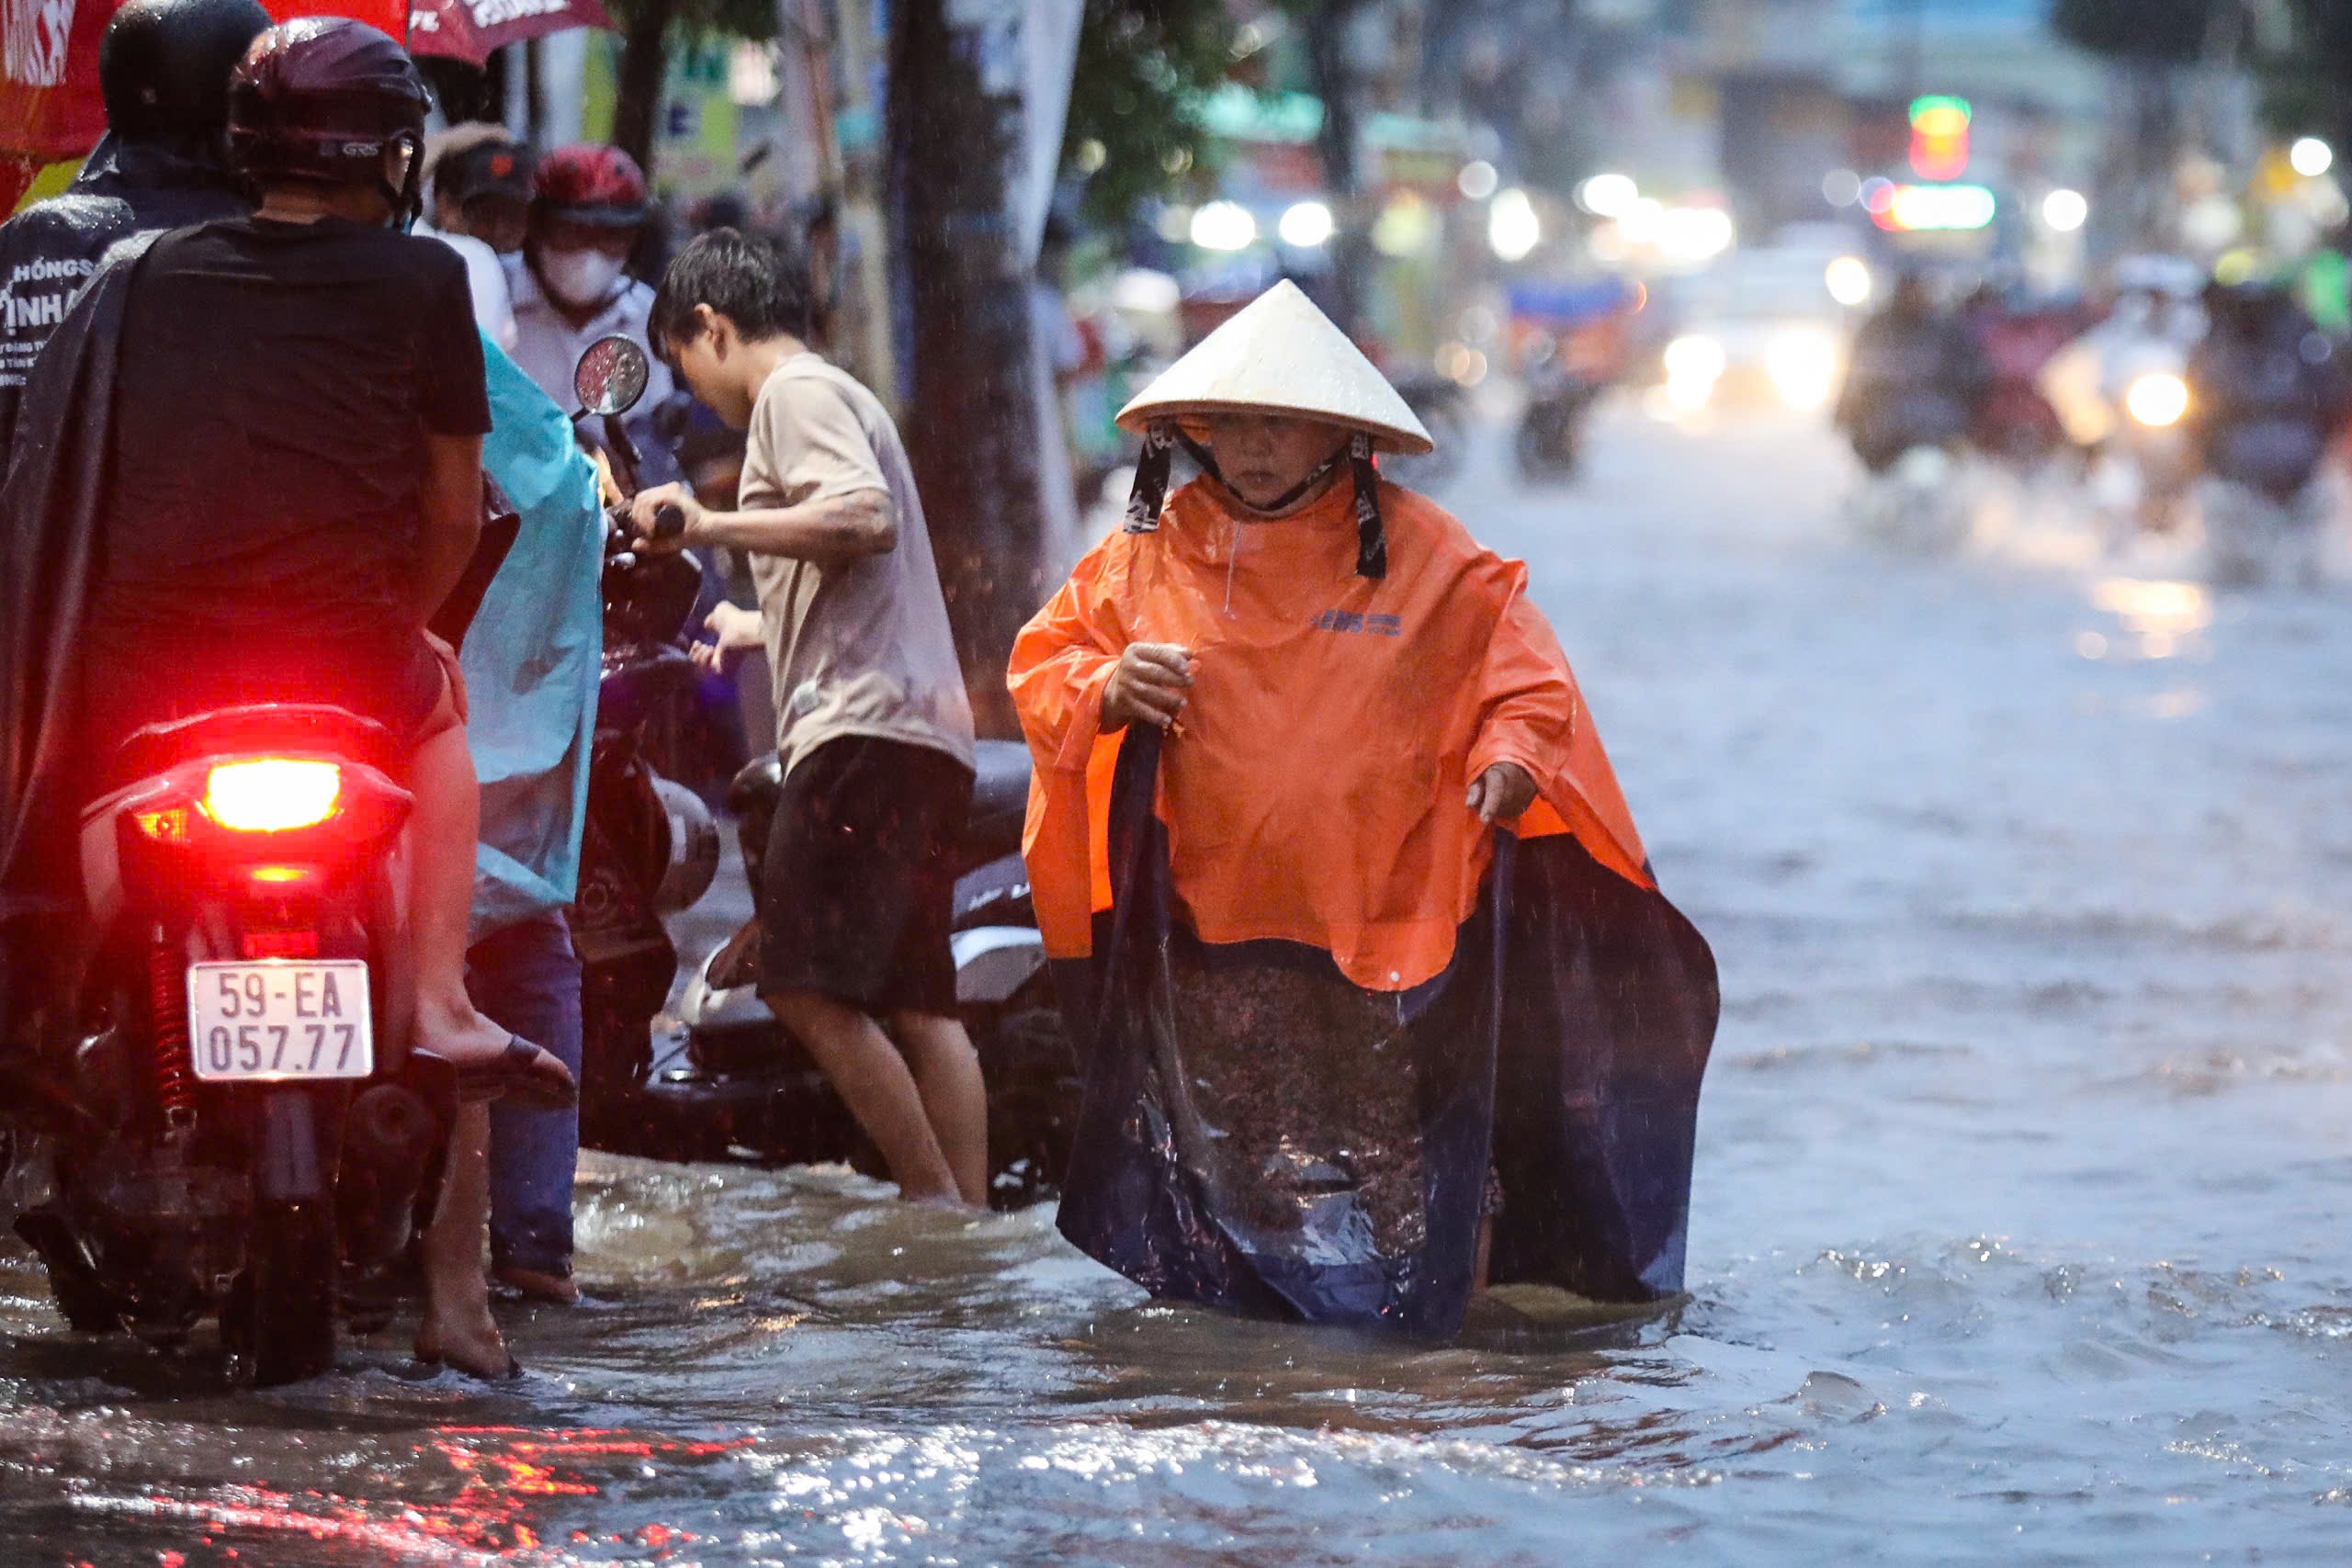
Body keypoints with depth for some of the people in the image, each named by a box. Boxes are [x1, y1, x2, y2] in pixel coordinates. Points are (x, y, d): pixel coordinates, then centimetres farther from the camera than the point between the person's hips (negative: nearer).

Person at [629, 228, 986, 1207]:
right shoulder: (837, 398, 28)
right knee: (915, 1000, 8)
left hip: (865, 733, -11)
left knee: (810, 987, -16)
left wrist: (710, 525, -17)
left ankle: (937, 1200, -19)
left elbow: (866, 519, -21)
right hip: (924, 732, 11)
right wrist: (761, 629, 49)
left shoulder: (795, 393, -2)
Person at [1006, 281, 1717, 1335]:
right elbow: (1044, 662, 11)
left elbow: (1517, 658, 4)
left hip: (1388, 912, -2)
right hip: (1213, 922, 2)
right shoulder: (1154, 553, 6)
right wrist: (1107, 688, -11)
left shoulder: (1419, 553, 1)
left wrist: (1512, 745, -16)